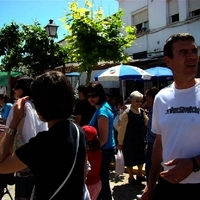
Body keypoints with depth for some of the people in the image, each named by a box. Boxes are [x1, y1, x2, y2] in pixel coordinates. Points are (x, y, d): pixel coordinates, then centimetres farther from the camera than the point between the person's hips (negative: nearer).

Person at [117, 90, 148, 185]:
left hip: (140, 140, 6)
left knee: (141, 158, 19)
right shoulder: (126, 113, -20)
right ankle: (131, 177, 30)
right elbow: (122, 129, -16)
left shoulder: (142, 111, -1)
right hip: (129, 141, -6)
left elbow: (147, 123, 4)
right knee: (130, 159, 10)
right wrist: (120, 142, -12)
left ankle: (139, 175, 41)